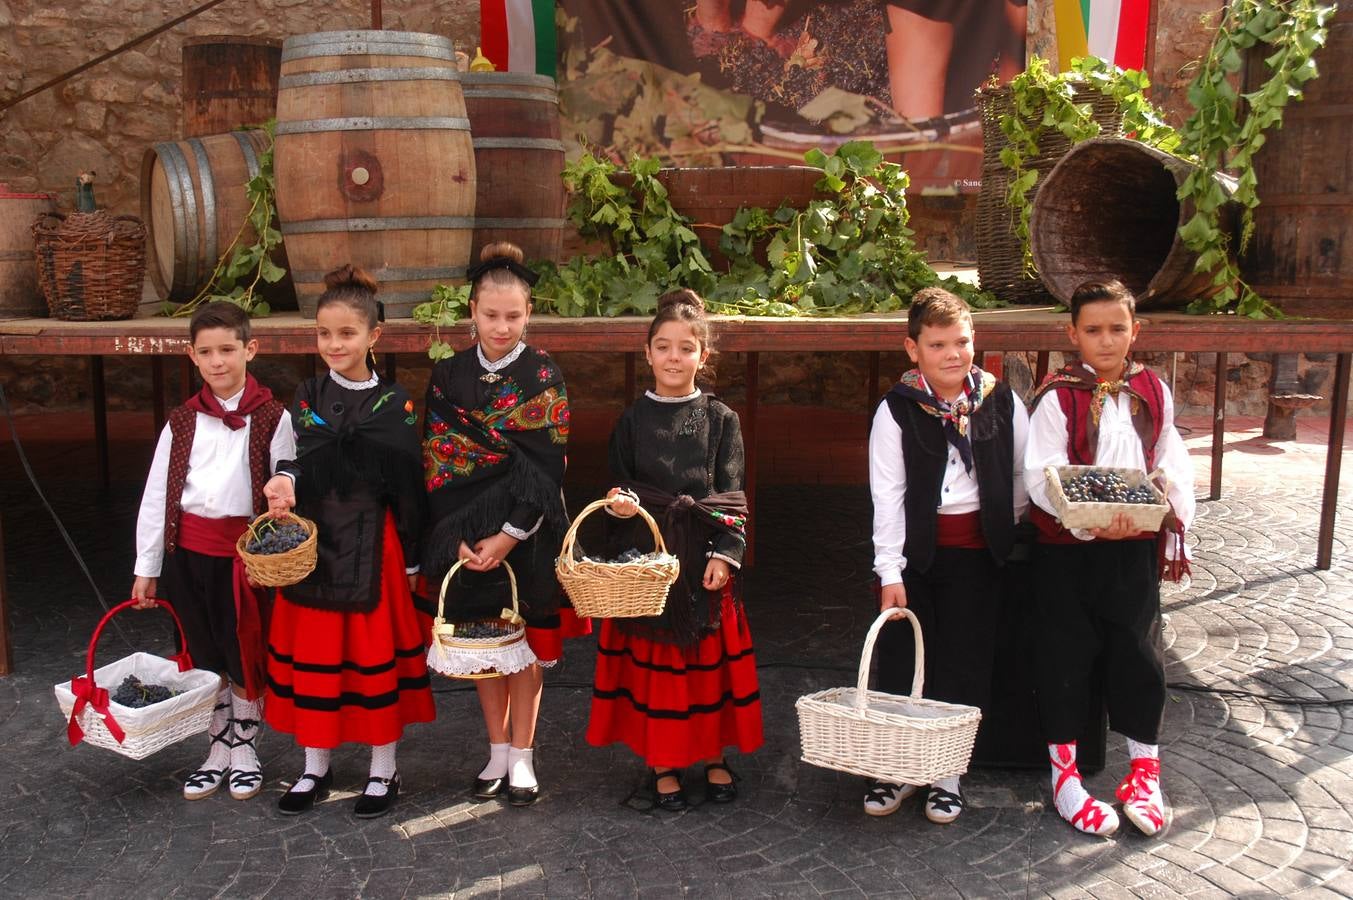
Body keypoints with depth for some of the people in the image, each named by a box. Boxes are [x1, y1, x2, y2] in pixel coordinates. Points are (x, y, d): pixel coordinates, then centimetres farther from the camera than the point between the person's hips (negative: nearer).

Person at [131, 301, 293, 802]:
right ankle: (218, 748, 28)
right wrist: (146, 568, 6)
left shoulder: (272, 419, -4)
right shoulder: (182, 422, 6)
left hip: (245, 551, -3)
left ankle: (244, 747, 26)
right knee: (204, 656, 13)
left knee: (245, 655, 7)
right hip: (188, 550, 3)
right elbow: (156, 496, 6)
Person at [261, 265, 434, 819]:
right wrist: (287, 483, -27)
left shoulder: (394, 404, -4)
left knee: (376, 655, 4)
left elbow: (408, 486, -3)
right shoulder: (308, 396, 6)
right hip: (312, 541, 3)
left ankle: (384, 771, 20)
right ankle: (316, 768, 26)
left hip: (372, 546, -3)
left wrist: (411, 559, -4)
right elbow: (305, 463, -5)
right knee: (312, 654, 10)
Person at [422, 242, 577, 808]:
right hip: (467, 535, 3)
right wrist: (460, 538, -8)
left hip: (525, 534, -3)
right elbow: (437, 459, 1)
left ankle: (522, 758, 18)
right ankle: (497, 753, 25)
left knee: (524, 642, 5)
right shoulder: (449, 375, 3)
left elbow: (545, 468, -11)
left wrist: (508, 536, -18)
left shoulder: (544, 376, -6)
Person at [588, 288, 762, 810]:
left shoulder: (720, 419, 1)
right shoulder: (633, 420, 3)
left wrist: (726, 552, -11)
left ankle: (714, 757, 25)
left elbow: (732, 494, -1)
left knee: (710, 656, 7)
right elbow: (619, 487, 8)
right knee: (652, 658, 6)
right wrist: (619, 503, -15)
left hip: (705, 557, 0)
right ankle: (663, 763, 20)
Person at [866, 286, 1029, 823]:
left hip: (976, 550, 1)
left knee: (965, 663, 6)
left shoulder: (1001, 401, 0)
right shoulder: (896, 410, -5)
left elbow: (1023, 473, 13)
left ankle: (946, 772, 19)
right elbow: (886, 494, -8)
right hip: (914, 550, -1)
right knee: (900, 659, 3)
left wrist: (1006, 527, 12)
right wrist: (889, 571, -12)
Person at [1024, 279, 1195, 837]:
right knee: (1067, 656, 5)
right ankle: (1064, 774, 19)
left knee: (1137, 651, 8)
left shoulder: (1152, 392, 5)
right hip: (1067, 547, -3)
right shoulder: (1056, 398, -10)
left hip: (1134, 545, 4)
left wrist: (1175, 517, 5)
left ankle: (1144, 770, 23)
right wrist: (1091, 521, -29)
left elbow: (1171, 465, 14)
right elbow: (1040, 477, -17)